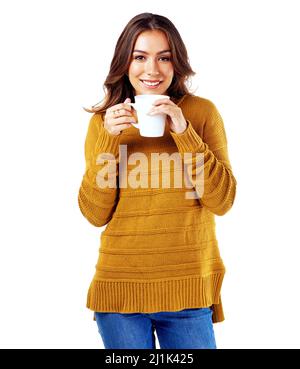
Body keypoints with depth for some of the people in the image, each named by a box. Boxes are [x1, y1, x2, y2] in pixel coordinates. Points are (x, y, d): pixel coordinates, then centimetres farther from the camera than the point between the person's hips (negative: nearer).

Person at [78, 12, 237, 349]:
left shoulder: (202, 111, -1)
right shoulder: (104, 120, 3)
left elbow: (222, 201, -7)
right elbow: (95, 214, -1)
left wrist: (182, 131, -15)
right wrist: (108, 140, -13)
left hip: (188, 289, -1)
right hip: (119, 286, 1)